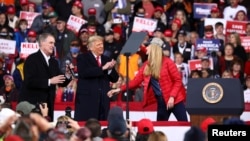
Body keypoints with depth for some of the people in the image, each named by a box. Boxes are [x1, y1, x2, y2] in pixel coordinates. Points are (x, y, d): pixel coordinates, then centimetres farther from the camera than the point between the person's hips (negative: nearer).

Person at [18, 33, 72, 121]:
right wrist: (49, 81, -23)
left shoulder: (54, 62, 15)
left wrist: (67, 76, -8)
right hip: (31, 103, -7)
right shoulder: (32, 59, -8)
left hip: (48, 104, 7)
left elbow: (61, 82, 14)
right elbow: (29, 81, -19)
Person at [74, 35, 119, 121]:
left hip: (103, 99, 5)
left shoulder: (106, 60, 18)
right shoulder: (82, 58, 3)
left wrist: (110, 69, -6)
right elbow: (83, 73, -16)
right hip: (87, 98, -4)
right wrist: (102, 68, -17)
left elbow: (115, 79, 14)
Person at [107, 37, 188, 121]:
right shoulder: (147, 65, 8)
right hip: (161, 101, 6)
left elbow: (178, 80, -8)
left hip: (174, 99, -6)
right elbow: (136, 81, 7)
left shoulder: (167, 62, -8)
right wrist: (120, 89, -2)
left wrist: (172, 97, -18)